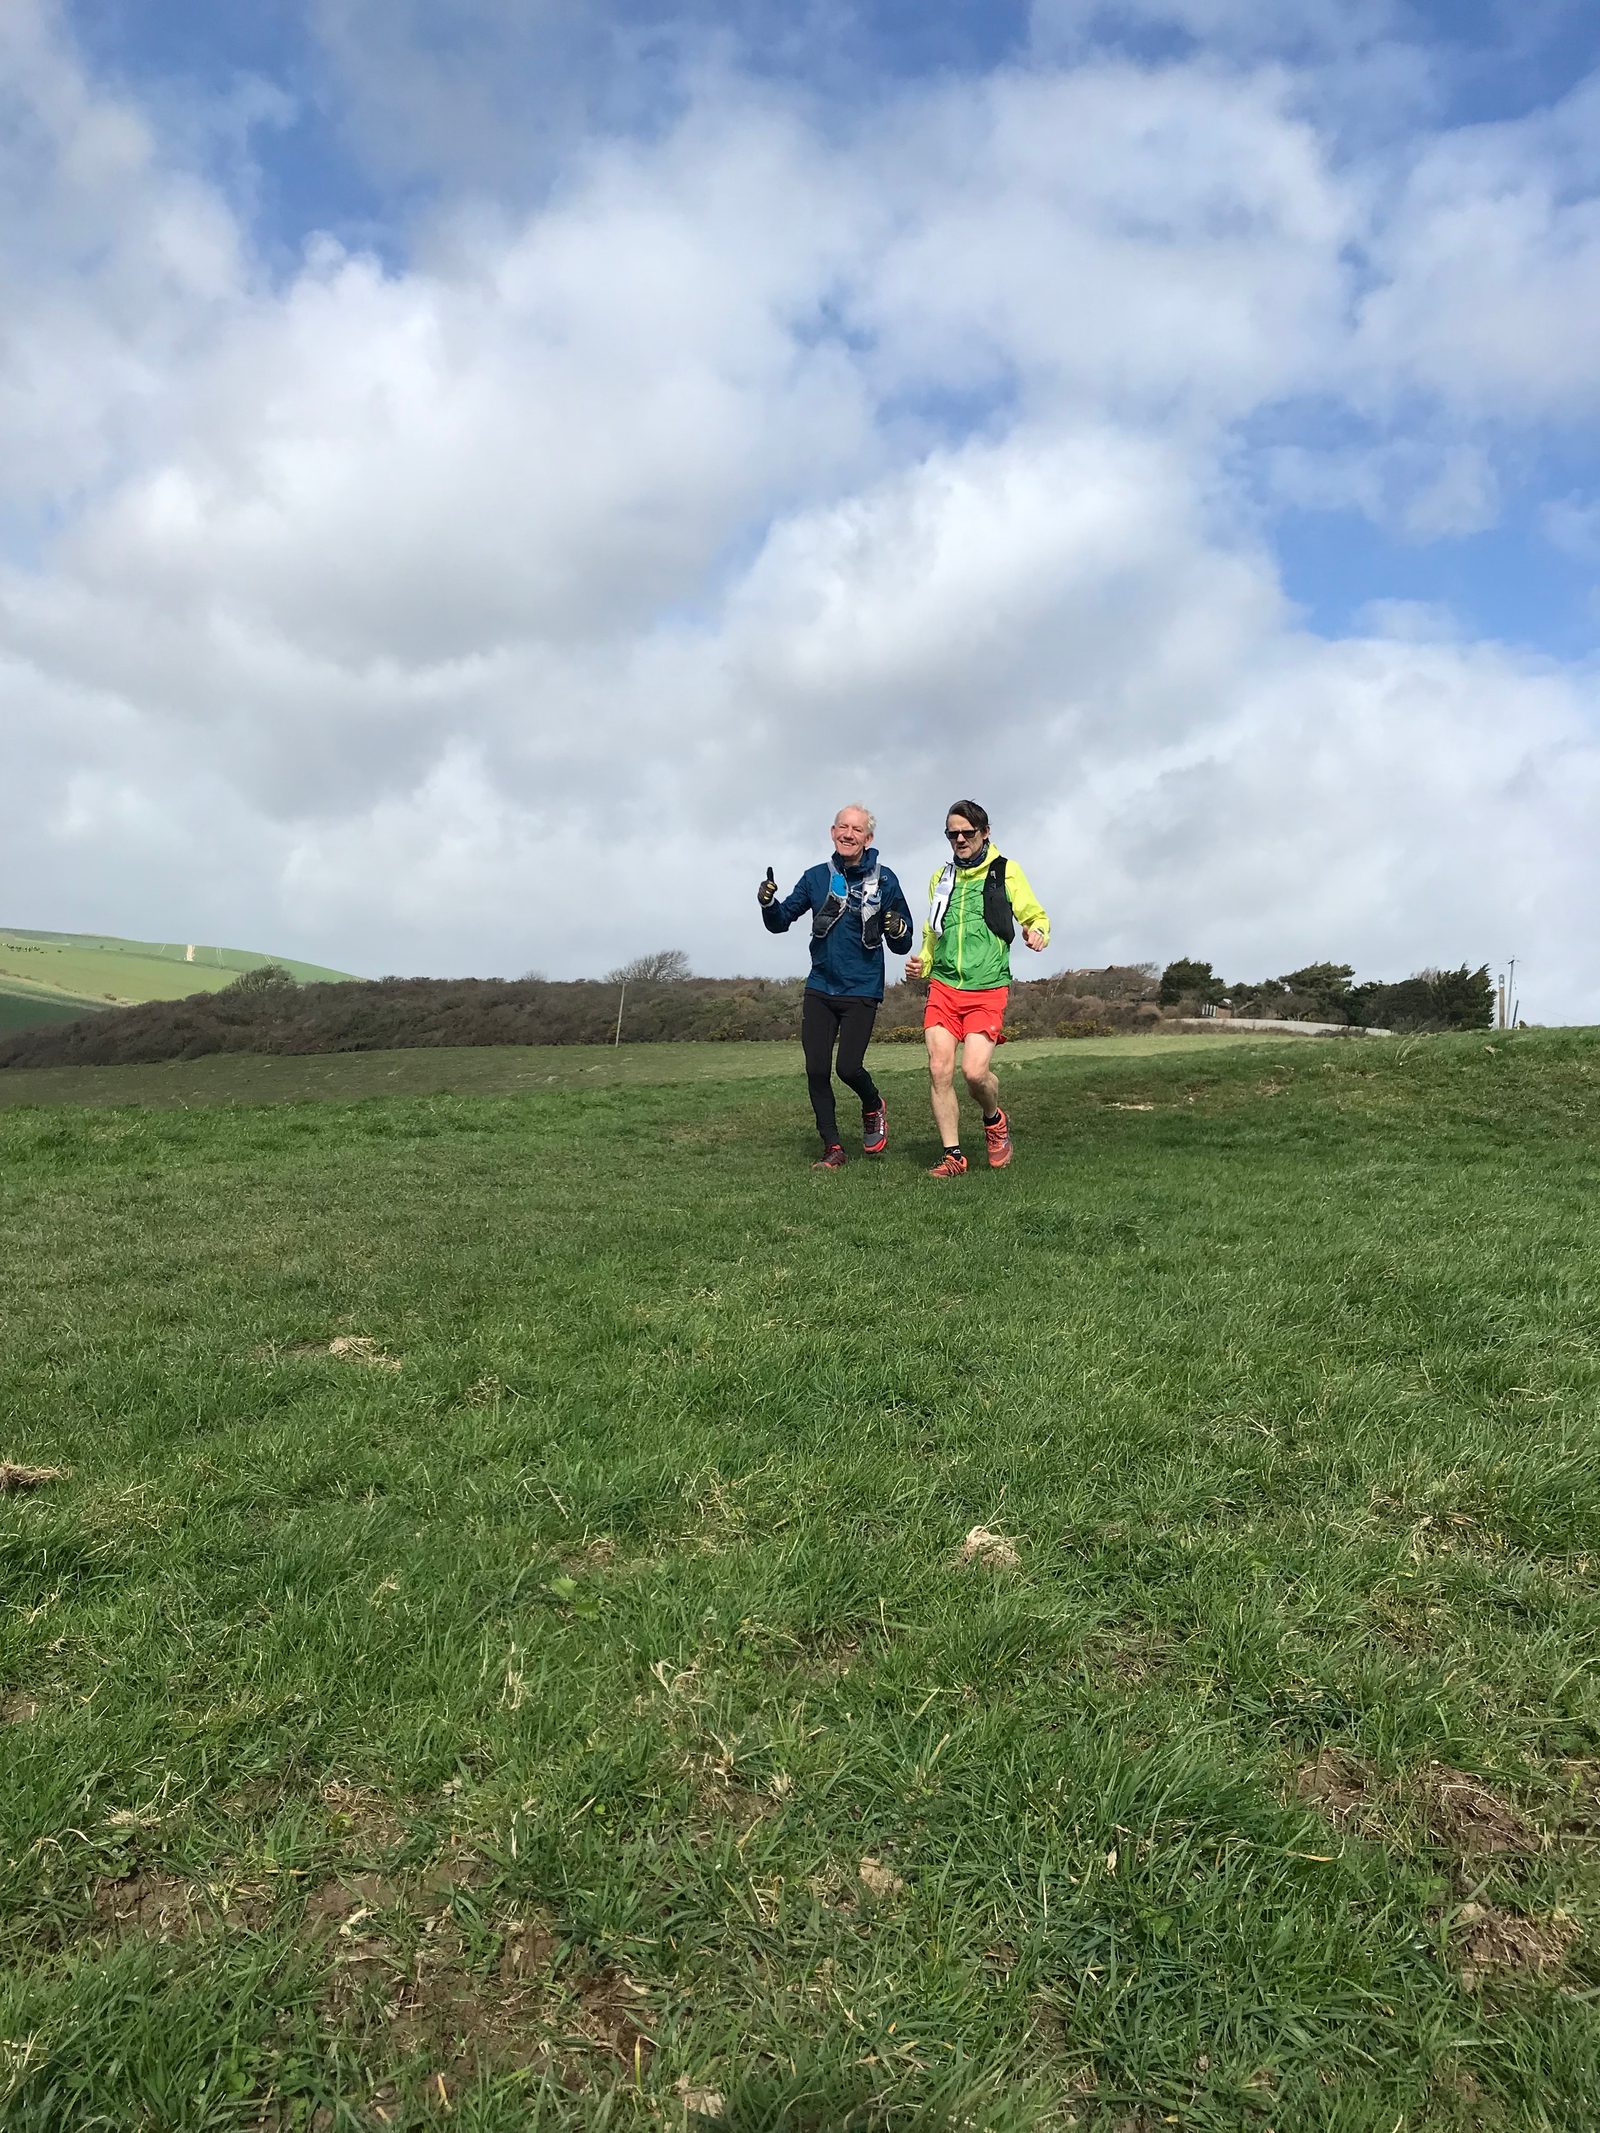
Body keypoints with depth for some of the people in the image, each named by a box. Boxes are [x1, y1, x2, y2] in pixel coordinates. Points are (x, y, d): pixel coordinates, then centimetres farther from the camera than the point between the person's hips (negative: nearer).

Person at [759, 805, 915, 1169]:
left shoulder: (884, 880, -2)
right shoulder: (816, 876, 5)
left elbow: (902, 946, 3)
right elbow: (780, 922, 7)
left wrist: (898, 929, -21)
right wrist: (768, 903, -14)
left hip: (862, 991, -3)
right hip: (820, 988, 3)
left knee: (849, 1067, -12)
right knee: (816, 1070, -1)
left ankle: (874, 1108, 23)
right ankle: (832, 1148, 13)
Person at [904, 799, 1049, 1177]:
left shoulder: (1006, 871, 5)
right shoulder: (941, 878, 17)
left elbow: (1035, 915, 7)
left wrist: (1037, 931, -17)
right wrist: (921, 963, 6)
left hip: (987, 989, -4)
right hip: (943, 986, 4)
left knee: (975, 1070, -16)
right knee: (939, 1070, -7)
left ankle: (994, 1121, 17)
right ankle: (953, 1156, 5)